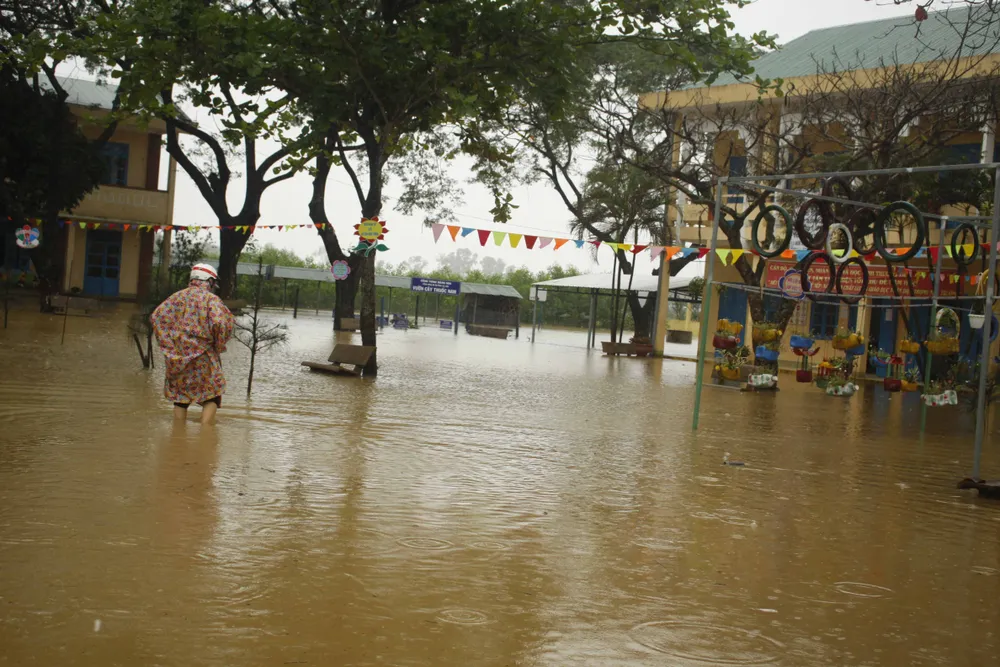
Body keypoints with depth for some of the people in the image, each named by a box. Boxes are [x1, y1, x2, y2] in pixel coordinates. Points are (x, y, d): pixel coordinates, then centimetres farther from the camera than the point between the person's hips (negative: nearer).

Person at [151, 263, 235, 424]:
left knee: (180, 397, 14)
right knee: (211, 395, 7)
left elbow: (157, 316, 1)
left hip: (178, 355, 4)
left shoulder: (177, 296, 9)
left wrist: (167, 343, 4)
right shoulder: (211, 298, -5)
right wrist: (219, 346, -5)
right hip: (203, 356, -4)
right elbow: (219, 323, -20)